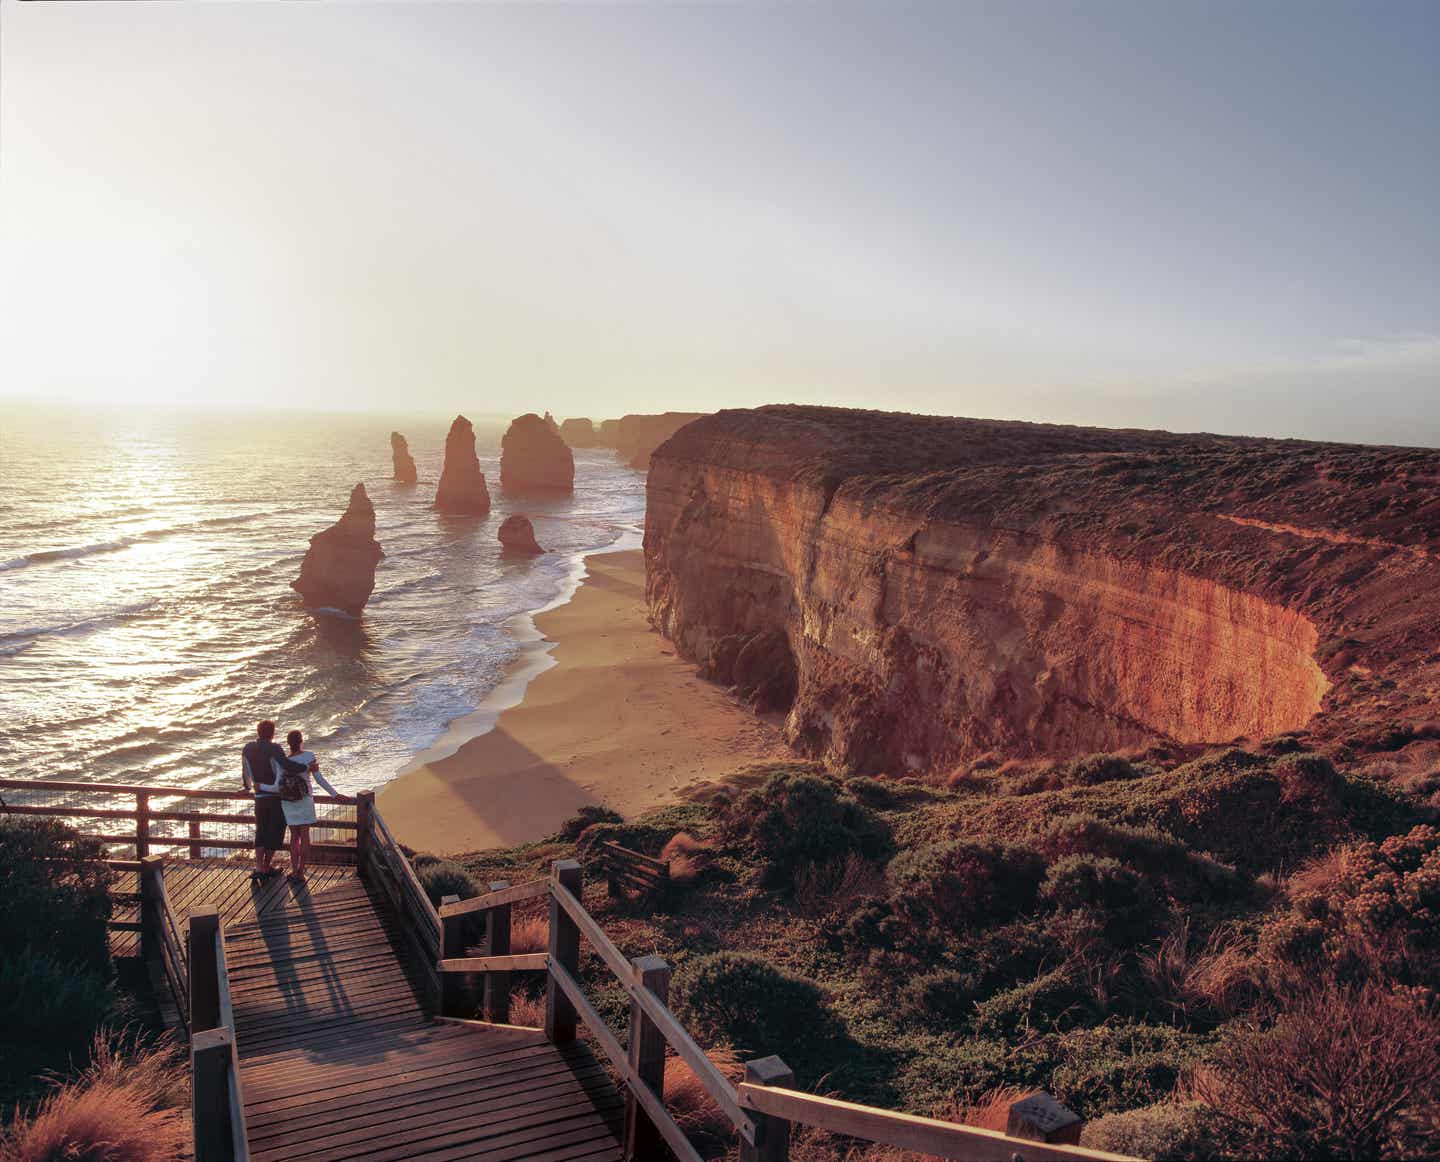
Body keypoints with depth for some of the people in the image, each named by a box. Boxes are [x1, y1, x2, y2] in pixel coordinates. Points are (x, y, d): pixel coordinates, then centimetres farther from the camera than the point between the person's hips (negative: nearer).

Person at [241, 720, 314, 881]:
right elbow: (286, 765, -32)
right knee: (275, 832, 8)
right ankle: (267, 867, 14)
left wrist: (248, 787, 33)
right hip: (277, 796, -5)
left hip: (260, 796, 5)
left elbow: (245, 771, 16)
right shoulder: (273, 748, -17)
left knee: (261, 832, 14)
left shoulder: (248, 748, 2)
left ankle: (259, 868, 5)